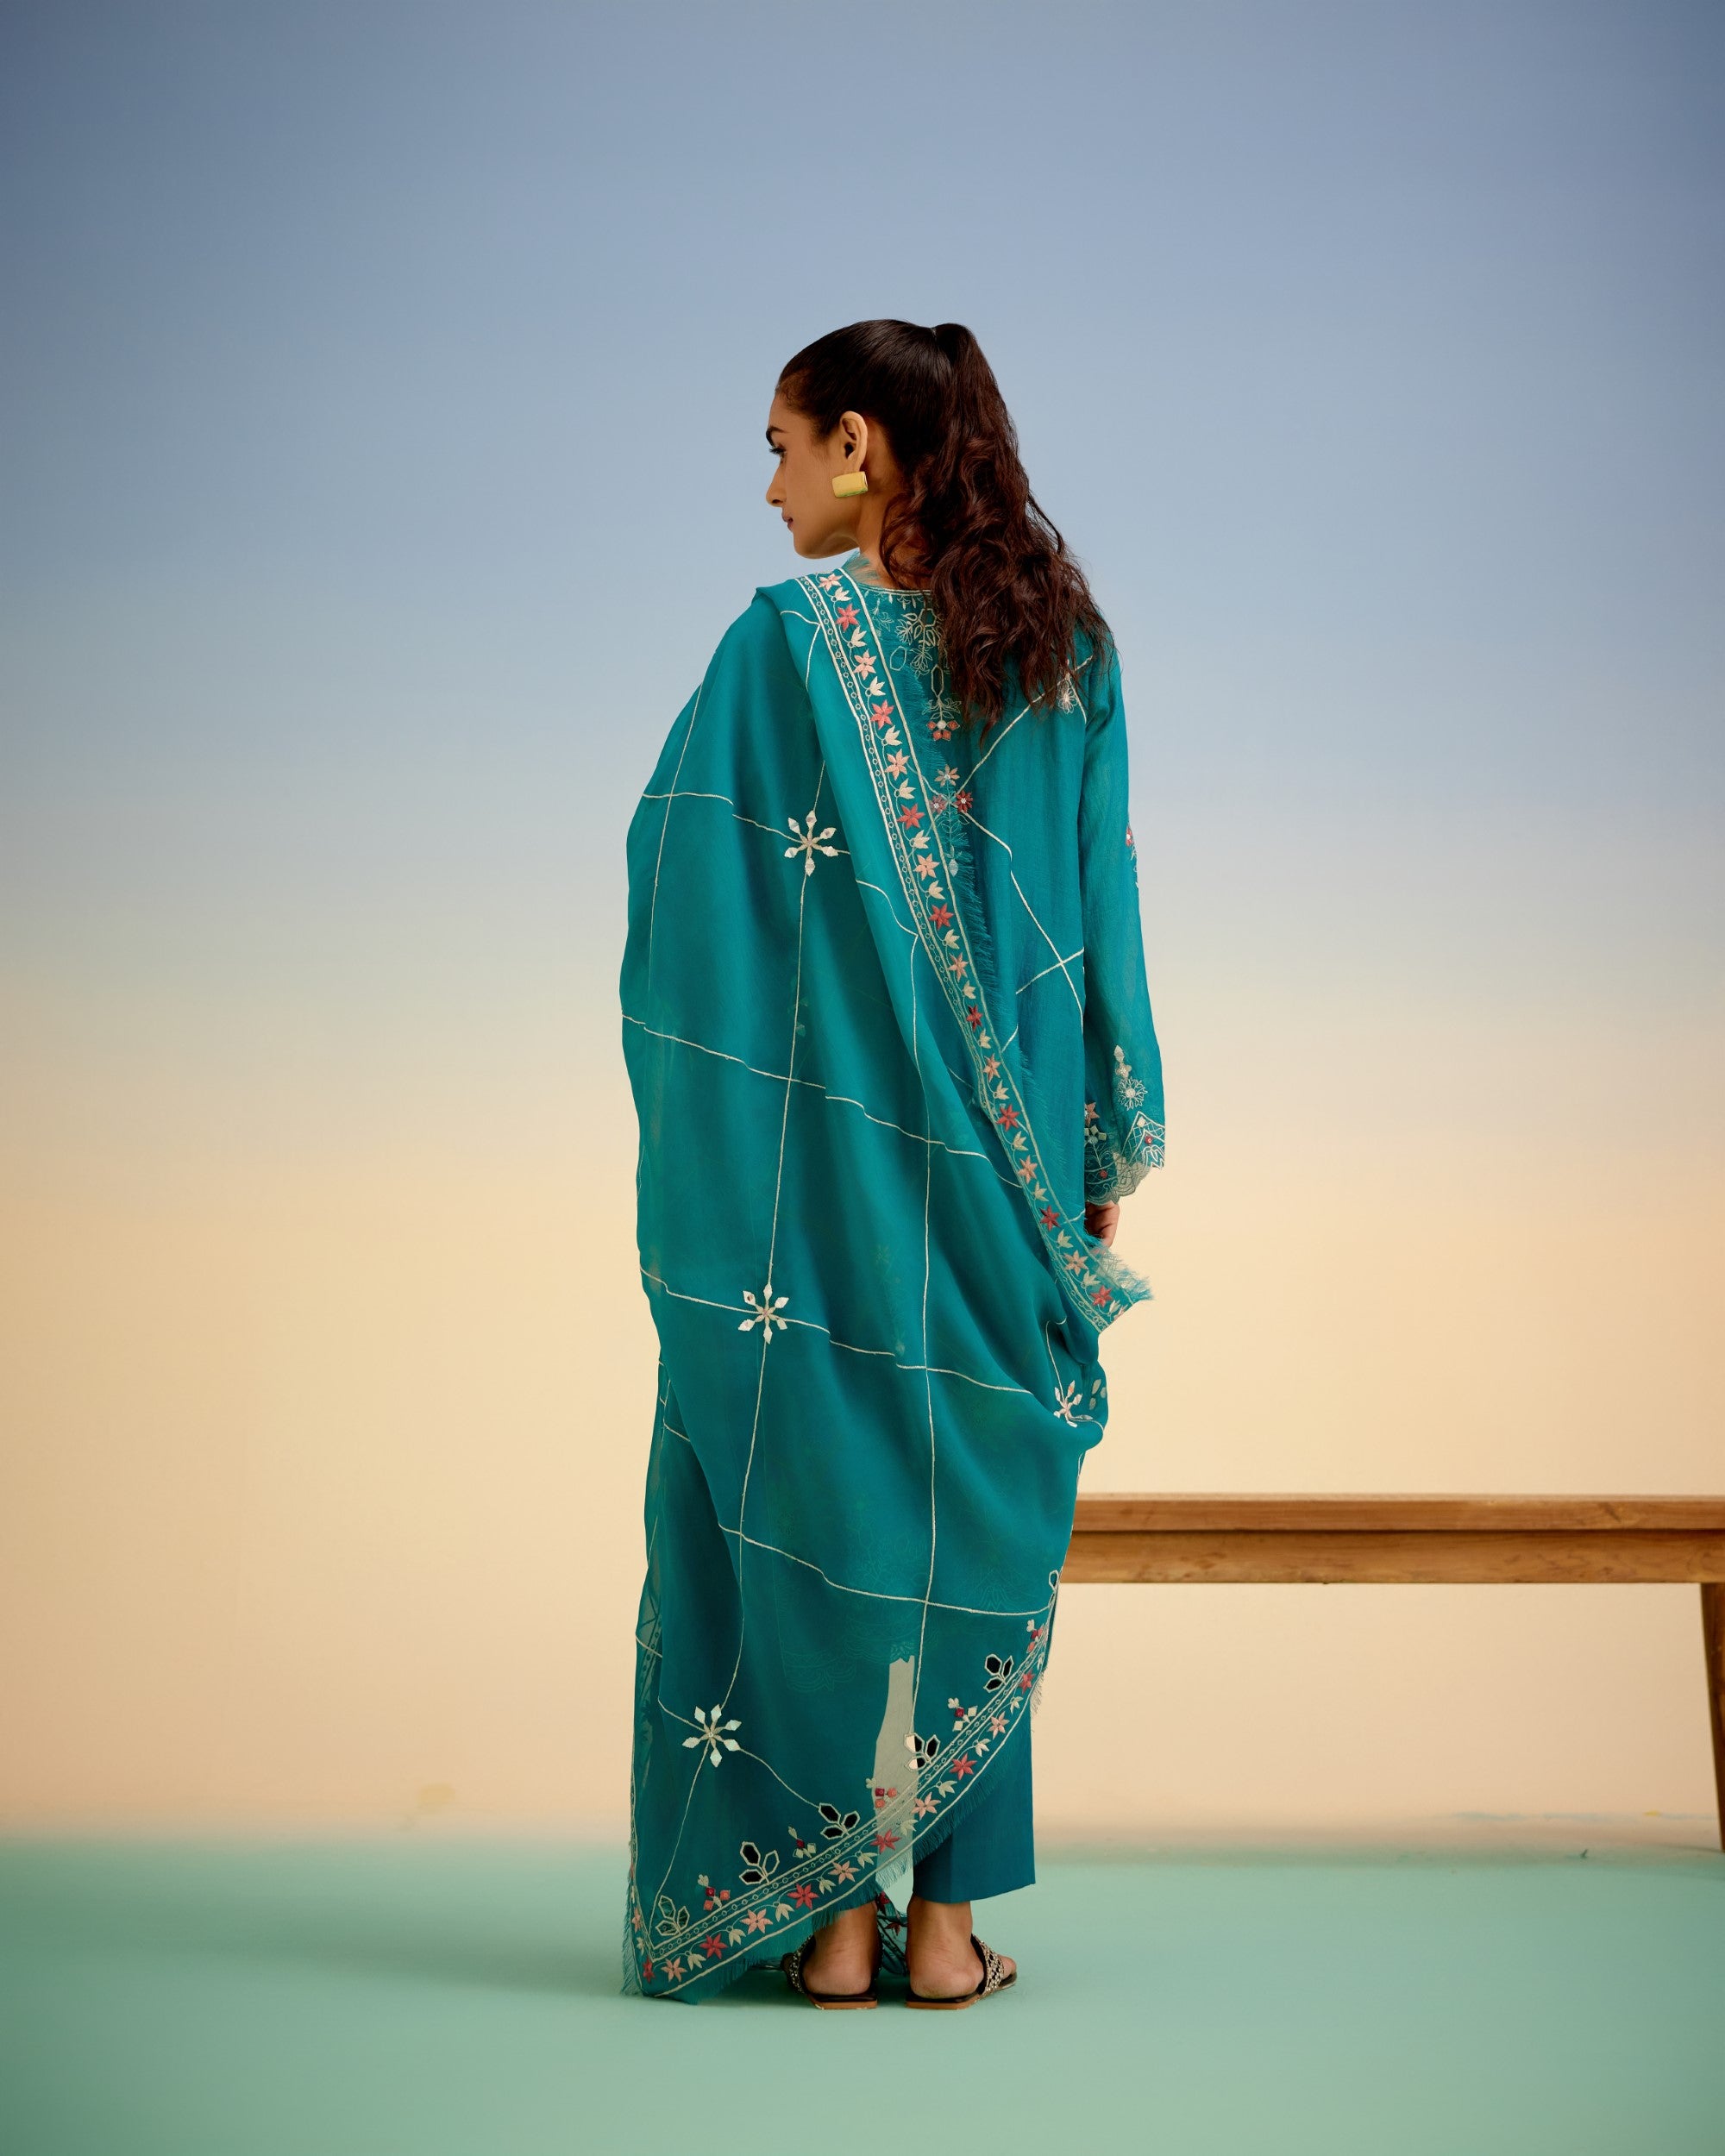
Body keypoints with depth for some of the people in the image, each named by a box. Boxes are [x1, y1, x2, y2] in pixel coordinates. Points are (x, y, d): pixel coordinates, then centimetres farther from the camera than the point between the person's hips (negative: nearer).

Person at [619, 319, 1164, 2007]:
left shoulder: (783, 641, -7)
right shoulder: (1067, 647, 5)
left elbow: (690, 900, -7)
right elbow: (1104, 917, 6)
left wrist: (700, 1144, 2)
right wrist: (1105, 1159, 11)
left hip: (815, 1155, -3)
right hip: (997, 1160, 4)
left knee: (802, 1492, 7)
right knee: (974, 1500, 10)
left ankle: (827, 1911, 14)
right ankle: (945, 1912, 16)